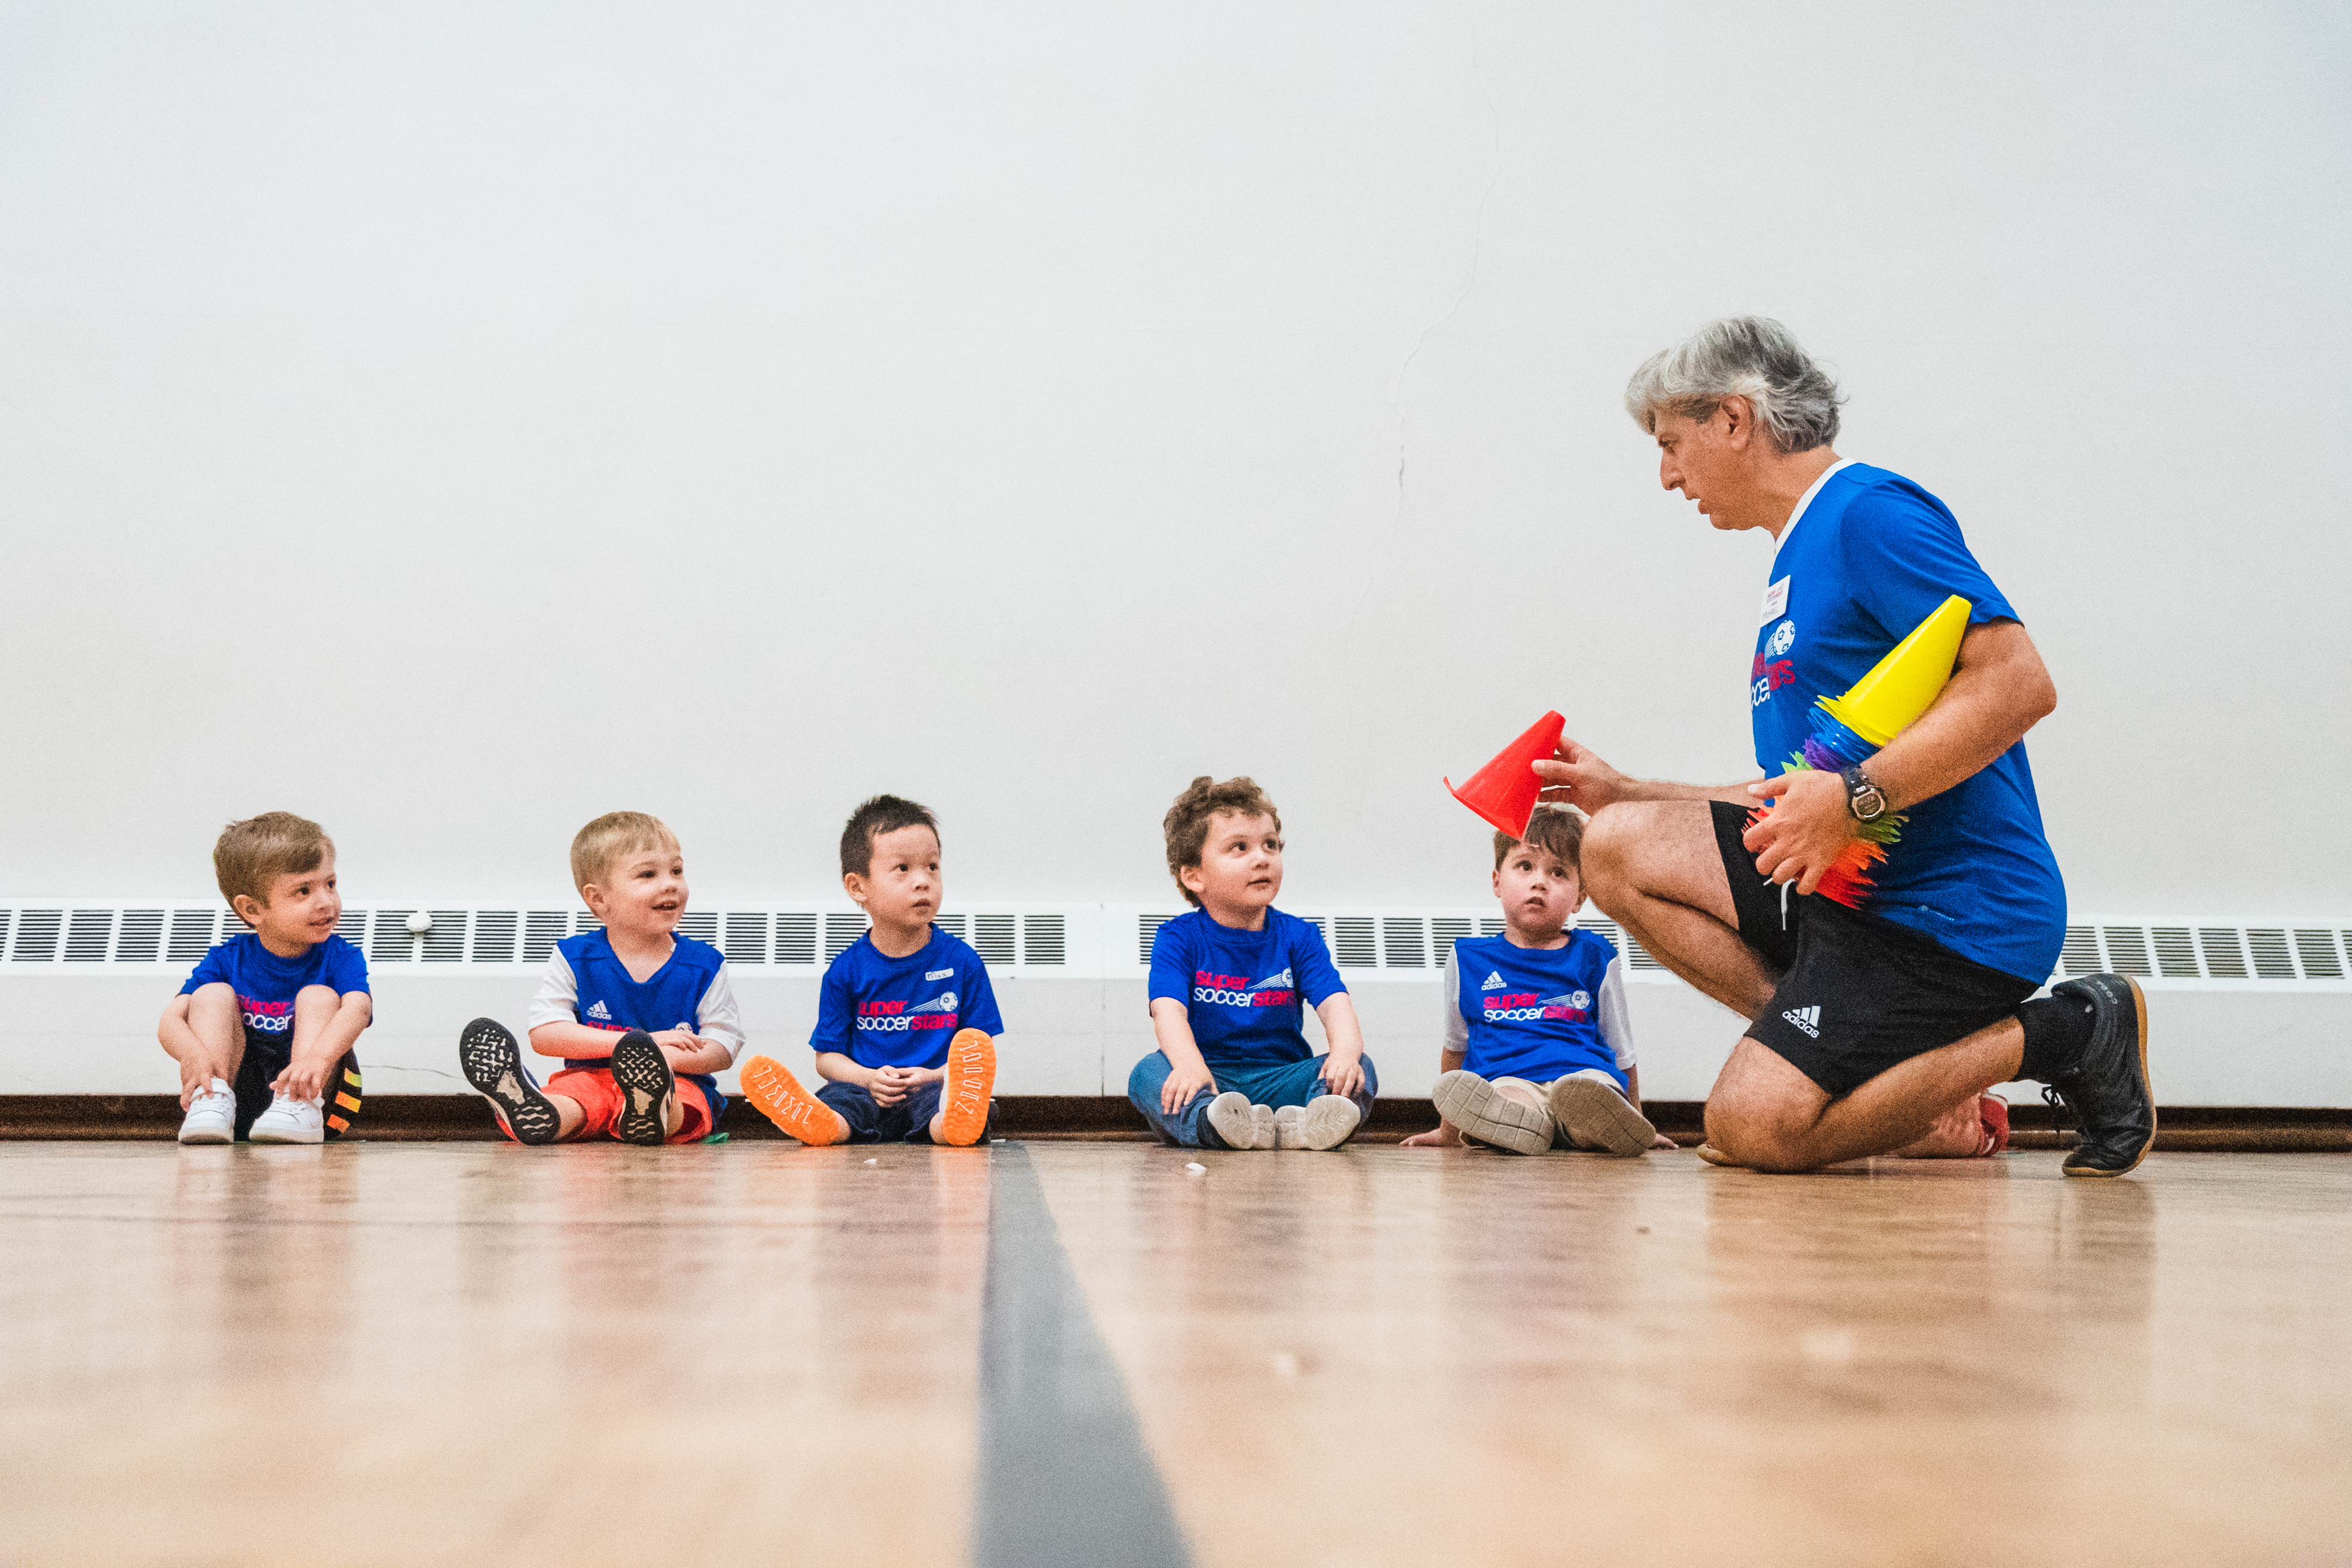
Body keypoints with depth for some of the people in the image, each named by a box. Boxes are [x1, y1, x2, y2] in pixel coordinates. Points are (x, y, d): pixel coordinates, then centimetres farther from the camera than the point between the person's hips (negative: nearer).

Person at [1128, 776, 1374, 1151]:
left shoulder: (1298, 937, 7)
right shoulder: (1178, 938, 1)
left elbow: (1334, 1003, -8)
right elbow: (1168, 1010, -17)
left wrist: (1345, 1053, -32)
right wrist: (1190, 1064, -39)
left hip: (1280, 1079, 2)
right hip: (1211, 1082, -2)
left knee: (1360, 1070, -23)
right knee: (1148, 1074, -30)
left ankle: (1308, 1125, -56)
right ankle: (1222, 1124, -59)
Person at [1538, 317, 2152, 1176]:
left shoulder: (1871, 511, -10)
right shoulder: (1795, 563, 20)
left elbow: (2020, 682, -22)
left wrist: (1852, 796, -29)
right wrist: (1625, 794, 21)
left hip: (1953, 911, -10)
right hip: (1849, 887, 10)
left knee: (1752, 1127, -18)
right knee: (1617, 847, 1)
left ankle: (2067, 1033, -2)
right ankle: (1881, 1067, -2)